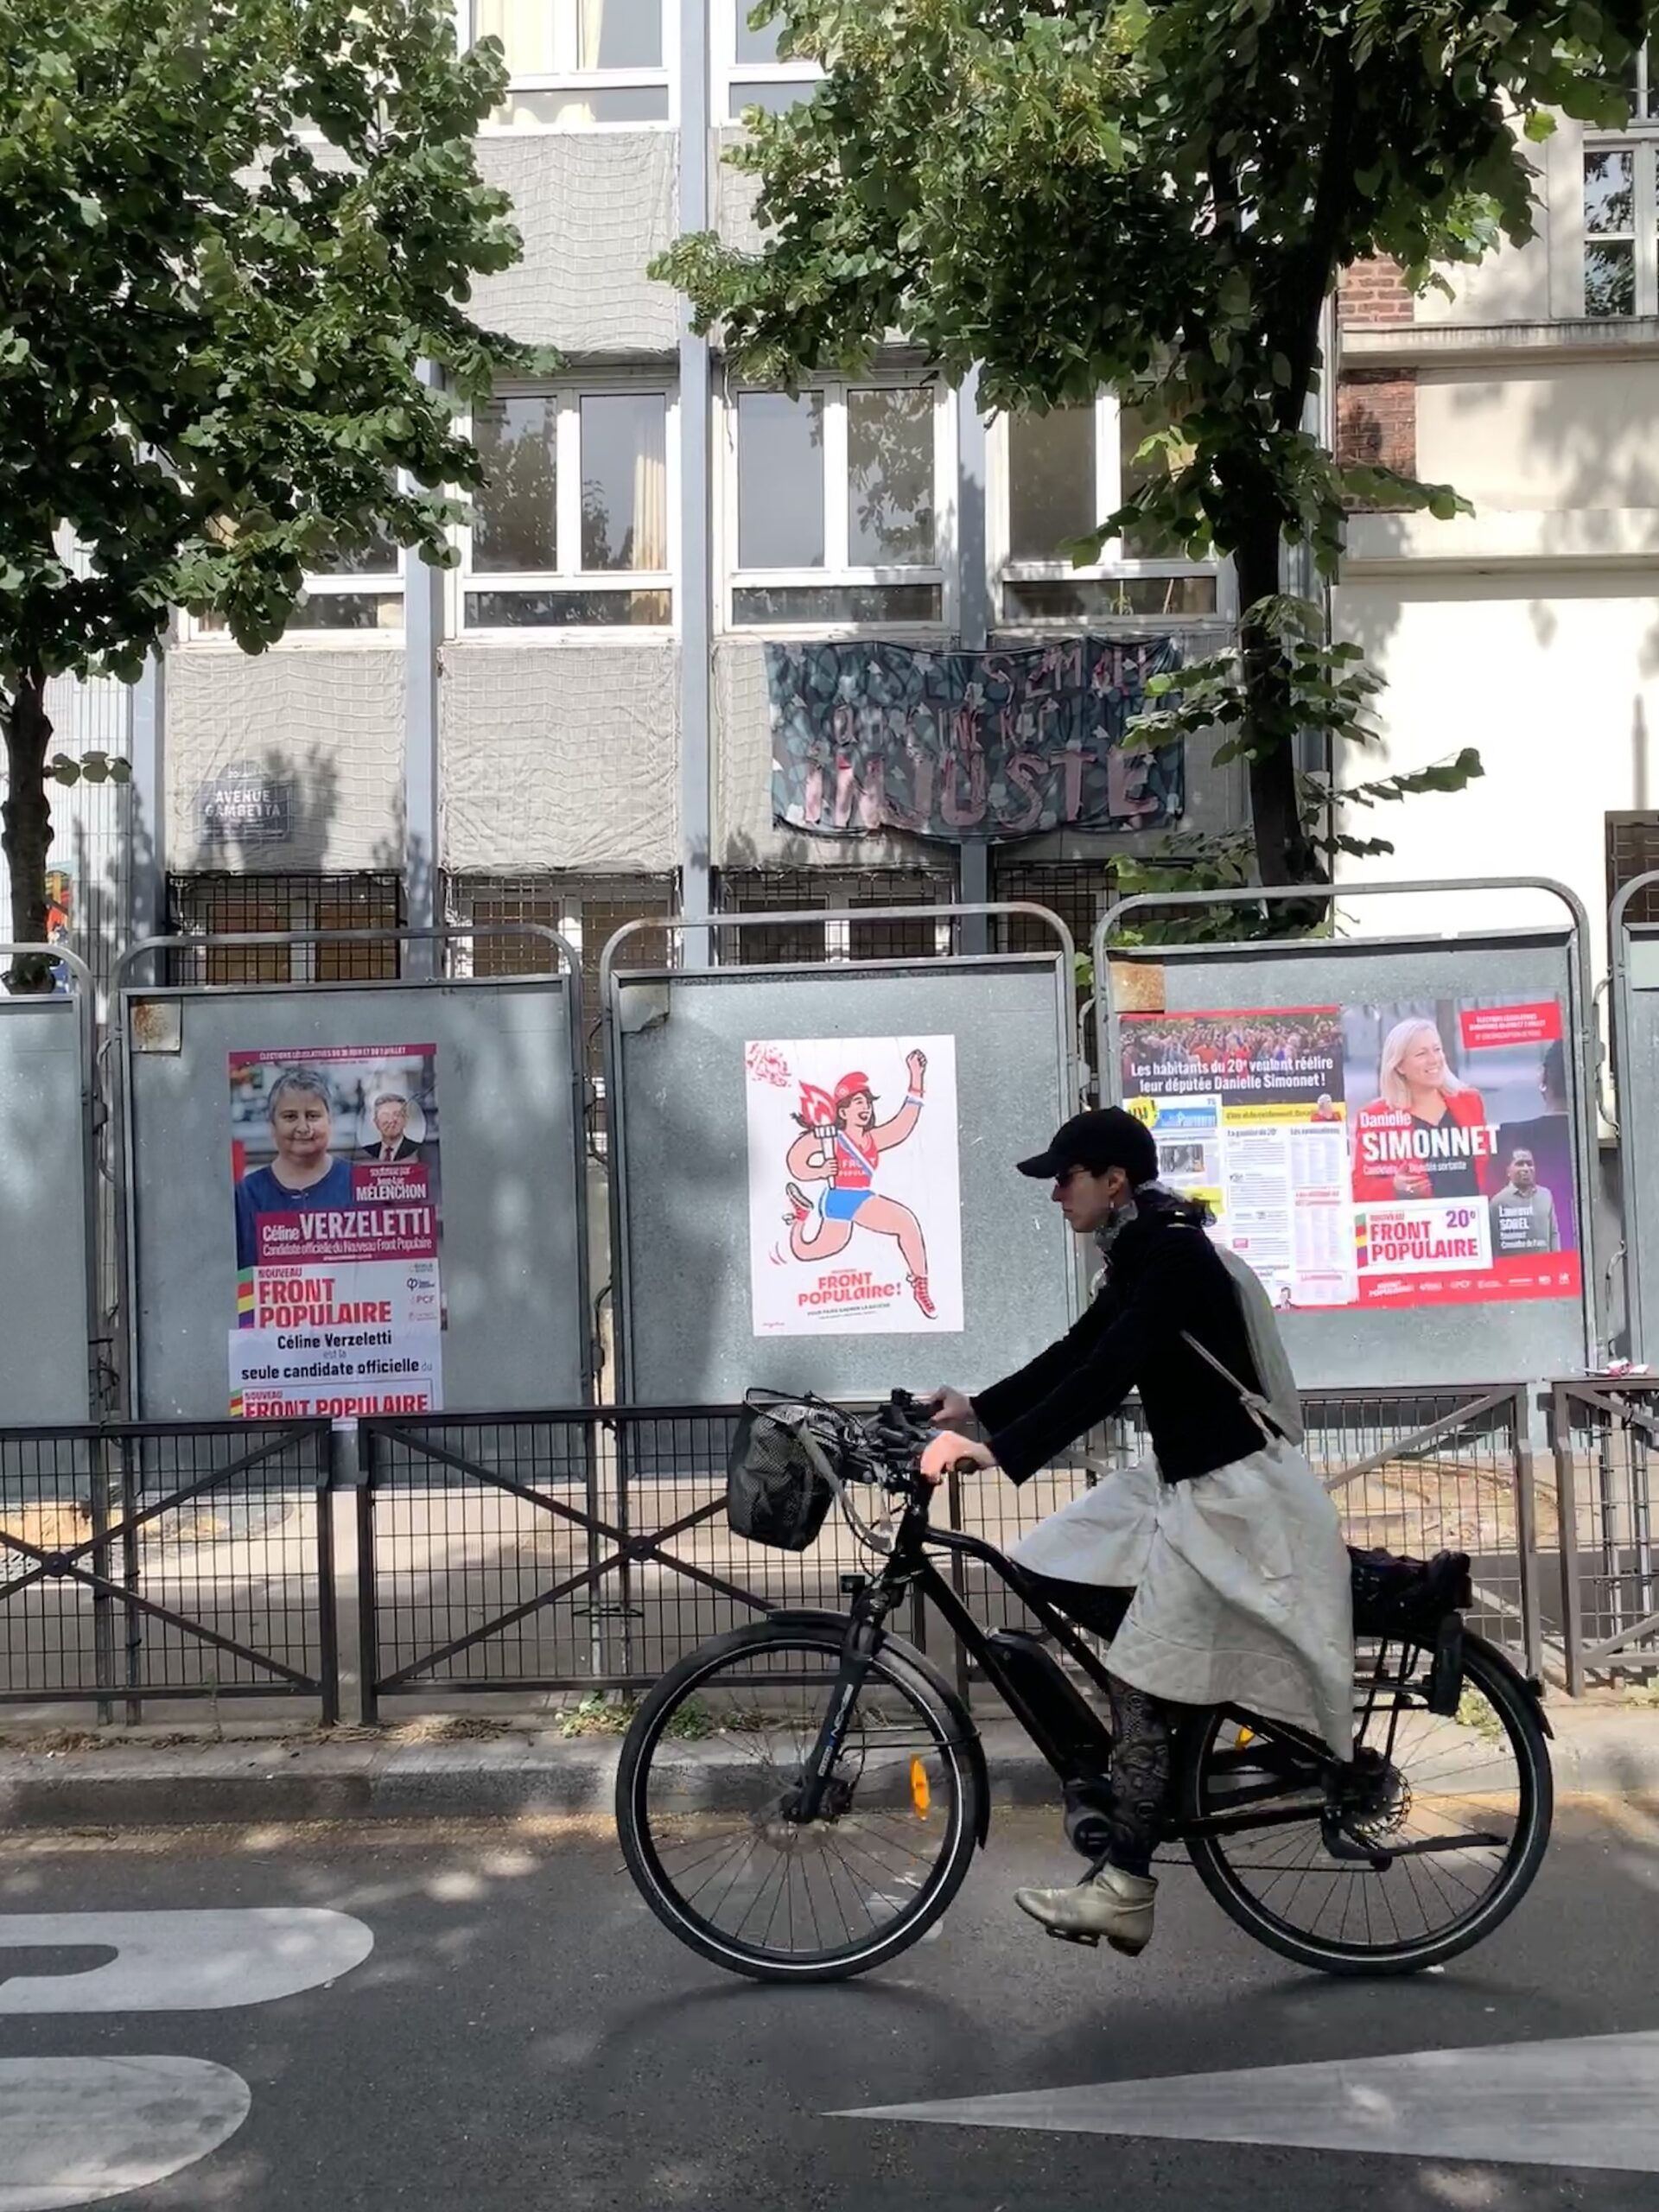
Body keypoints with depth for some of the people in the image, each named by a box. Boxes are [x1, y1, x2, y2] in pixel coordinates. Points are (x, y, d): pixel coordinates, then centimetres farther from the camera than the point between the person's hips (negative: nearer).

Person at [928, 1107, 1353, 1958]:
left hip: (1232, 1491, -10)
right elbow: (1078, 1353, 13)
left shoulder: (1177, 1257, -21)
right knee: (1047, 1569, 7)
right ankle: (1195, 1696, 15)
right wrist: (978, 1408, 6)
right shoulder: (1141, 1255, 9)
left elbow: (1107, 1375, -31)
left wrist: (998, 1450, -37)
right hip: (1183, 1479, 10)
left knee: (1140, 1679, -7)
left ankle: (1123, 1892, 0)